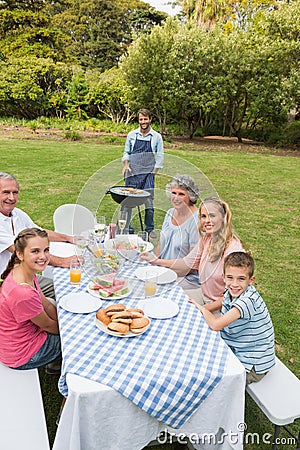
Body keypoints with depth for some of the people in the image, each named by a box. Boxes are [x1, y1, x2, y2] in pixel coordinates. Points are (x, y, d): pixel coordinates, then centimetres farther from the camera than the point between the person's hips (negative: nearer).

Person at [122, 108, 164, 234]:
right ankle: (125, 228, 12)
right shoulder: (131, 135, 9)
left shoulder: (157, 137, 6)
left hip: (148, 174, -1)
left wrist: (153, 173, -1)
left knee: (149, 203, 0)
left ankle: (149, 230, 13)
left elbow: (160, 157, 8)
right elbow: (126, 152, 17)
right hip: (132, 173, 1)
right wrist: (126, 165, -1)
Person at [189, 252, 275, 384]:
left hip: (253, 366, -8)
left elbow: (216, 325, -36)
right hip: (236, 350, 8)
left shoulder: (248, 300, -33)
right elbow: (224, 301, 17)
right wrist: (205, 309, 1)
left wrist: (202, 308, -17)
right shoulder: (232, 292, -8)